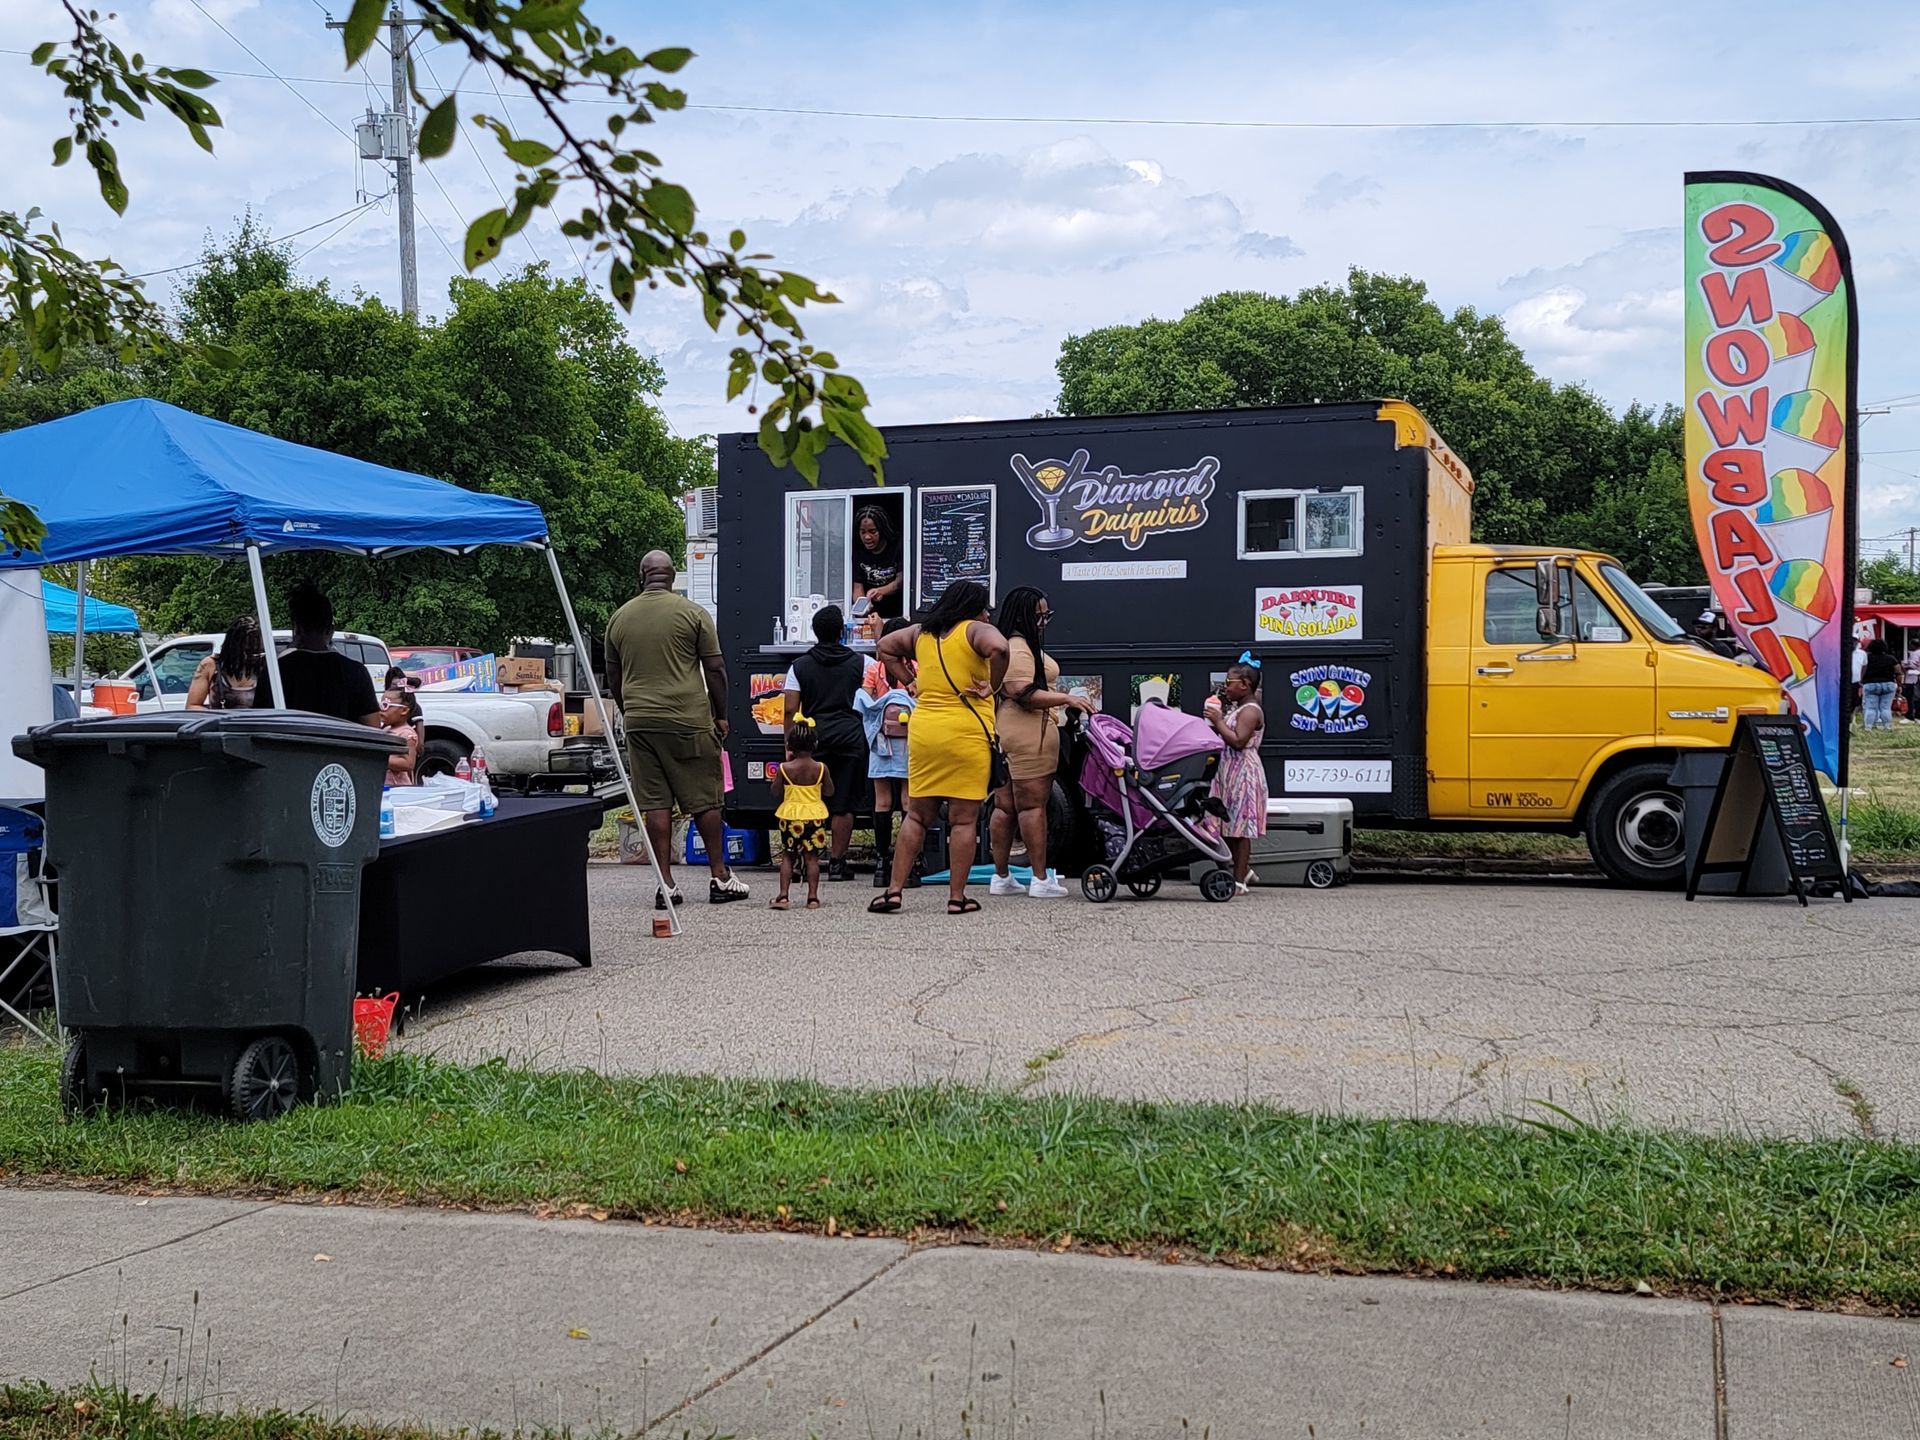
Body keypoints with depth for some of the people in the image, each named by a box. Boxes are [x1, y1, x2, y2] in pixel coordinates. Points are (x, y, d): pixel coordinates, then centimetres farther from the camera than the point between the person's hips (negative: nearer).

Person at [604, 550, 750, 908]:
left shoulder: (619, 618, 8)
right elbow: (715, 669, -2)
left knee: (656, 804, 4)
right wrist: (721, 715, 7)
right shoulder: (692, 613, -2)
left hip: (640, 721, 3)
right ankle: (720, 878, 11)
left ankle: (666, 885, 3)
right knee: (704, 801, 5)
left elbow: (613, 678, 15)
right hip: (689, 721, -3)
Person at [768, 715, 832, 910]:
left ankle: (783, 895, 2)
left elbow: (776, 792, 1)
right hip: (815, 816, 1)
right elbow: (829, 792, 2)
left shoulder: (785, 768, -9)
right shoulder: (821, 768, -6)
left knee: (787, 856, 10)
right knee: (812, 857, 7)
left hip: (790, 815, -1)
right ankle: (812, 897, 4)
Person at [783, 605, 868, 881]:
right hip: (850, 738, 0)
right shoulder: (859, 662, 2)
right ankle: (837, 863, 4)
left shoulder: (799, 666, 3)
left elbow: (791, 709, -1)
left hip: (813, 739, 1)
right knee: (844, 804, 3)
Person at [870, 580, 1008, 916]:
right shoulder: (975, 630, -5)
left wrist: (909, 680, 17)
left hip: (923, 731, 6)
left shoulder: (921, 633, 14)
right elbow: (999, 648, -25)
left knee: (917, 816, 12)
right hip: (966, 734, -5)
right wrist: (991, 687, -12)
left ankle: (894, 890, 8)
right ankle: (957, 897, 3)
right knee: (963, 820, 1)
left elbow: (885, 646, 24)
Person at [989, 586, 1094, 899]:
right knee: (1033, 805, -8)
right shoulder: (1018, 648, -14)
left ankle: (1001, 877, 15)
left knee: (1006, 806, 10)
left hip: (1011, 733, 11)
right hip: (1029, 735, -11)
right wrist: (1067, 699, -23)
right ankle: (1041, 879, -5)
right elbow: (1023, 694, -22)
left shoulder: (1020, 644, 20)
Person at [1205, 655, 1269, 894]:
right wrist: (1219, 716, 9)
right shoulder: (1237, 708, 16)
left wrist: (1218, 721, -17)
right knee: (1231, 825, 12)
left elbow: (1238, 741, -24)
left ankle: (1240, 880, -1)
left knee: (1239, 828, -5)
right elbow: (1227, 737, 16)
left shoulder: (1250, 711, -14)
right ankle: (1244, 871, 22)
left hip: (1243, 773, -10)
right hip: (1230, 772, 10)